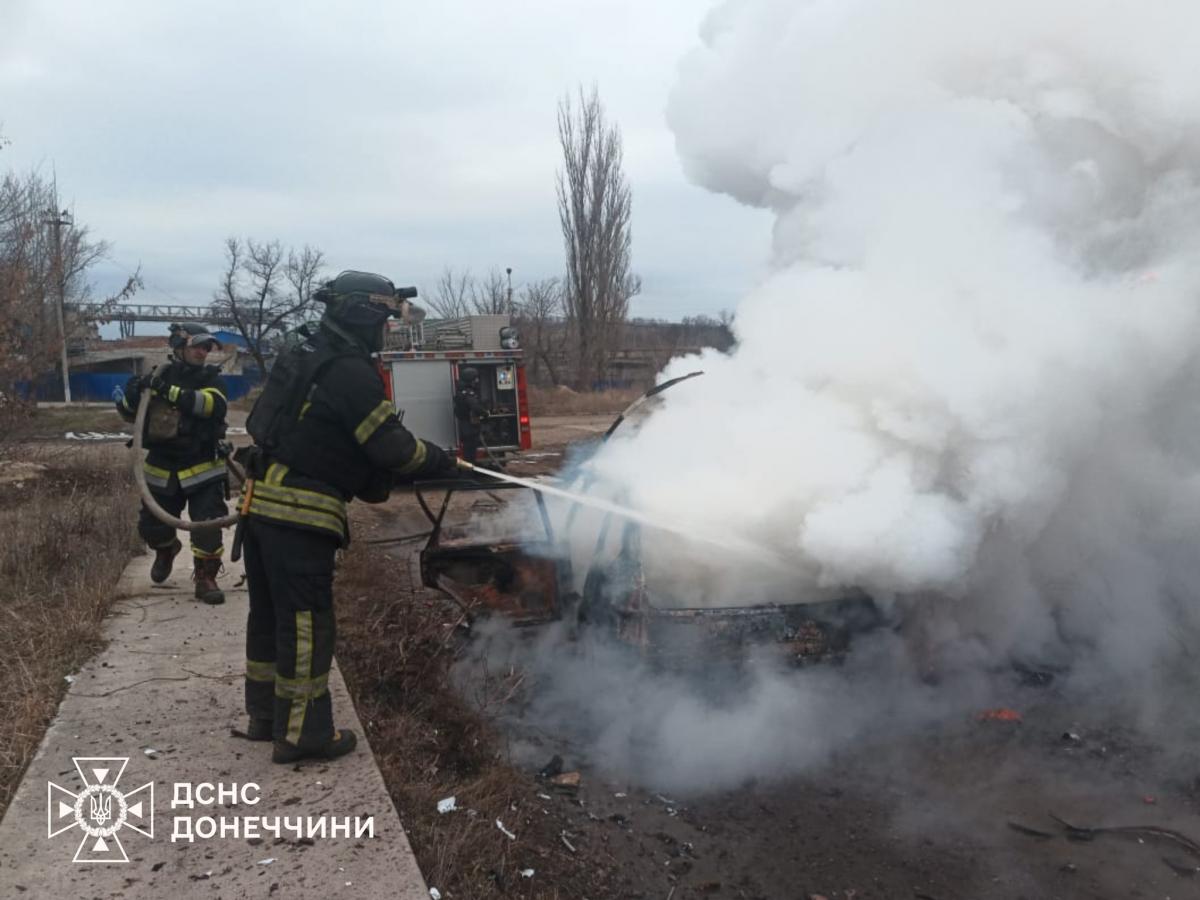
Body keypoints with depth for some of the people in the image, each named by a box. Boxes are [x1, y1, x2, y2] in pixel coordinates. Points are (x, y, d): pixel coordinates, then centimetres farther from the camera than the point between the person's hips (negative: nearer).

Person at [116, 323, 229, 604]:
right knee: (151, 527, 12)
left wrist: (174, 393, -32)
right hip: (162, 470, 3)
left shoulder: (210, 378, -3)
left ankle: (206, 578, 5)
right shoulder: (159, 376, 2)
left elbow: (216, 405, -25)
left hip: (202, 470, -2)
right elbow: (128, 413, 9)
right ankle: (166, 550, 44)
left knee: (208, 526, -9)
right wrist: (132, 396, -14)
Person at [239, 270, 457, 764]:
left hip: (262, 501, 10)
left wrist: (371, 480, 14)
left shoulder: (304, 355, 14)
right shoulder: (350, 371, -15)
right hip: (299, 513, -10)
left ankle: (266, 714, 32)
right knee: (306, 621, 0)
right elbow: (389, 445, -13)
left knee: (270, 612, 18)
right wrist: (436, 459, 5)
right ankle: (302, 733, 8)